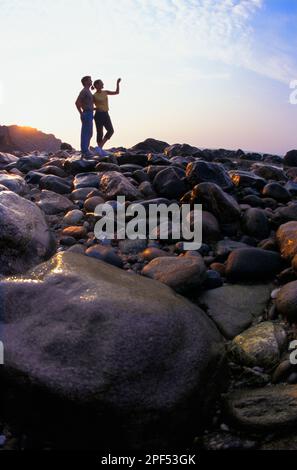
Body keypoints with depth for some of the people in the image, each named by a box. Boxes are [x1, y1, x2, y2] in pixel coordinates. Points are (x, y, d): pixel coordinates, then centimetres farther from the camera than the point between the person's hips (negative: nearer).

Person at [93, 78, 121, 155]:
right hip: (99, 115, -6)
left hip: (106, 114, 6)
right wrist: (96, 108, -13)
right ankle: (100, 150, 6)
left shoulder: (105, 92, 11)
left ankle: (100, 147, 2)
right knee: (100, 133, -3)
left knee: (111, 131, -5)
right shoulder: (94, 96, -4)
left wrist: (117, 83, 1)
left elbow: (117, 92, 10)